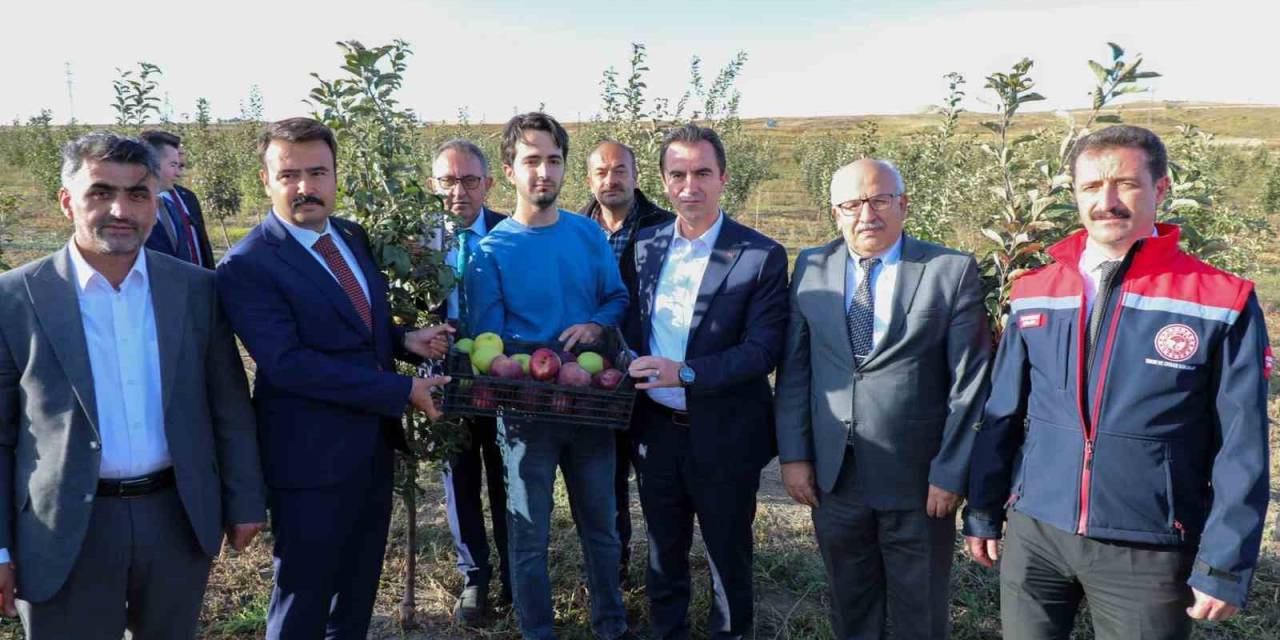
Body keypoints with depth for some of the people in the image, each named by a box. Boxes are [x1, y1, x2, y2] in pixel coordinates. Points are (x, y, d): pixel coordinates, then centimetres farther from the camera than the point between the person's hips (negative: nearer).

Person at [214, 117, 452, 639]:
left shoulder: (351, 236, 7)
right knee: (304, 597, 10)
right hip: (311, 457, -7)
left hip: (374, 444, 7)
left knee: (360, 585, 23)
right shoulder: (247, 265, -18)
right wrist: (401, 391, -24)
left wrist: (405, 340, -4)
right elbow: (288, 363, -26)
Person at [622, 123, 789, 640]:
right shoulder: (645, 245, 3)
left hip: (723, 437, -4)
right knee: (663, 554, 21)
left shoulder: (761, 257, -11)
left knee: (728, 557, 14)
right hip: (656, 429, 4)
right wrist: (630, 368, -8)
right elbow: (633, 326, 10)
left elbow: (763, 349, -16)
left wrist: (686, 373, -26)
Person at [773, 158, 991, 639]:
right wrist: (794, 455, 1)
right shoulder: (811, 268, 3)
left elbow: (970, 383, -7)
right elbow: (794, 369, 5)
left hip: (919, 482, -2)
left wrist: (950, 473, -9)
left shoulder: (953, 271, -6)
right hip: (832, 477, 3)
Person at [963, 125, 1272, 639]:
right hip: (1033, 533, 3)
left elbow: (1241, 450, -6)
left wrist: (1225, 565, -7)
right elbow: (1002, 415, 7)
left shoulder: (1223, 303, -8)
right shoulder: (1034, 293, 2)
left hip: (1149, 551, -2)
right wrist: (982, 514, 9)